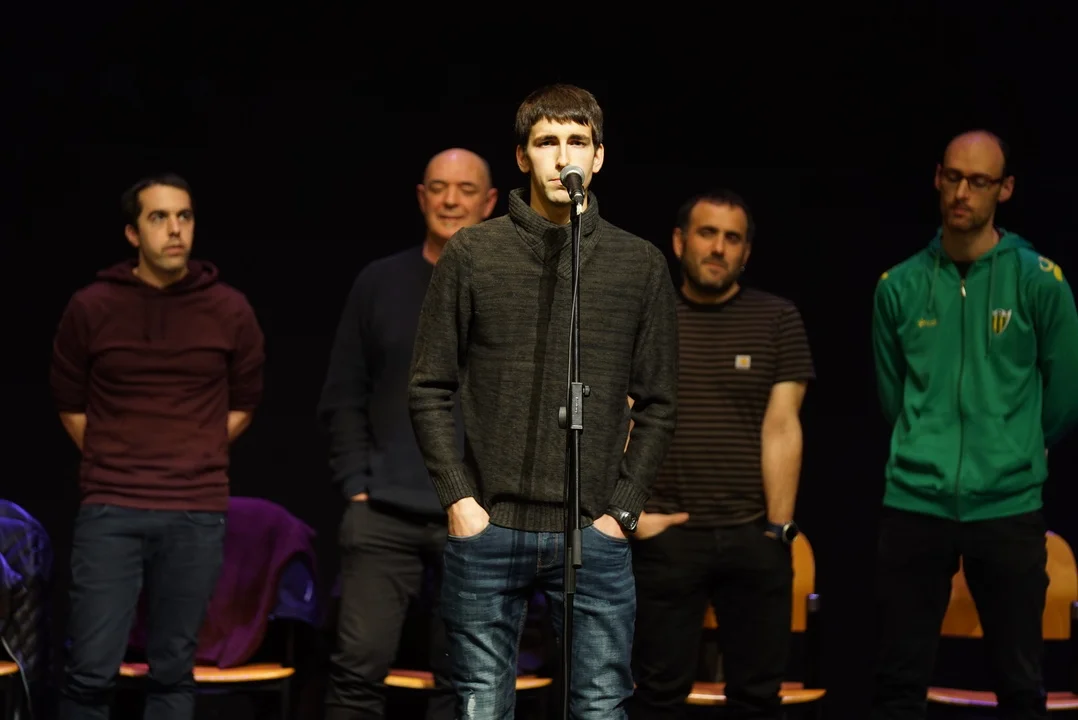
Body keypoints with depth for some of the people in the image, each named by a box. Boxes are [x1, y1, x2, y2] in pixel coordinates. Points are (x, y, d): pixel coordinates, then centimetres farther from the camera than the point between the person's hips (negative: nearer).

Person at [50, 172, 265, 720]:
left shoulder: (230, 312, 2)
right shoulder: (90, 308, -1)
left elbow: (243, 403, 16)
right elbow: (69, 403, 11)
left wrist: (195, 461, 12)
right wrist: (118, 468, 10)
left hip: (198, 515, 1)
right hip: (110, 511, -1)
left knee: (173, 671, 5)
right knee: (90, 670, -6)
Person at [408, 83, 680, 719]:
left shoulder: (641, 264, 5)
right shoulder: (472, 255, 3)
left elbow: (658, 404, 7)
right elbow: (431, 391, 4)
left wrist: (623, 509, -1)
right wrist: (459, 497, -4)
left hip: (593, 535, 0)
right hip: (489, 530, 0)